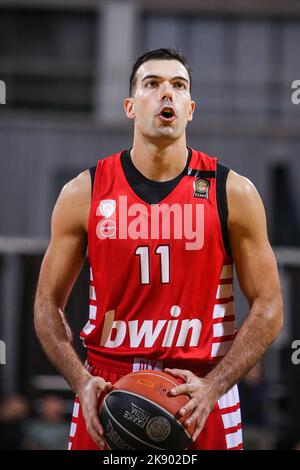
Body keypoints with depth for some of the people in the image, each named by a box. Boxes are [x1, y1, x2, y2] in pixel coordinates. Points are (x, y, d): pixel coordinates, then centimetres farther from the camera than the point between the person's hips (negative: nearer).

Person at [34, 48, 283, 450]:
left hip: (201, 393, 0)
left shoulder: (233, 193, -1)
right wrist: (82, 383, -9)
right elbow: (49, 304, 6)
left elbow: (267, 309, 0)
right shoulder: (84, 193, 1)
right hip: (106, 393, 1)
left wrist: (212, 386, -12)